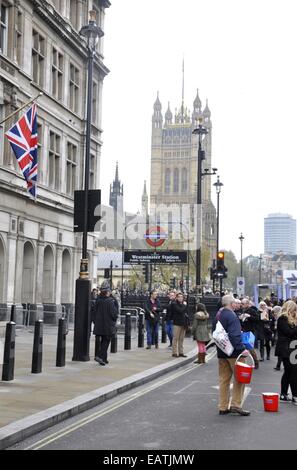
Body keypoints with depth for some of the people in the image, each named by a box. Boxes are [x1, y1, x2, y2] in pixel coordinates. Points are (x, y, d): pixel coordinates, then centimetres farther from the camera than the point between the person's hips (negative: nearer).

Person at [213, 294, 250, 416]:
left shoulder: (217, 316, 12)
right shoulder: (231, 316, -17)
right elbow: (234, 335, -26)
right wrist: (241, 349, -26)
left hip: (221, 352, 9)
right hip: (233, 352, -8)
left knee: (224, 379, 12)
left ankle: (223, 407, 14)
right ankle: (235, 405, -1)